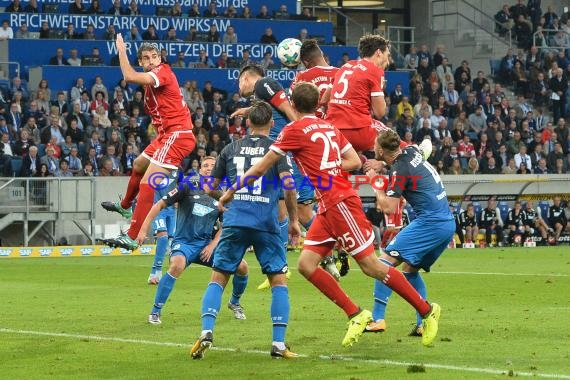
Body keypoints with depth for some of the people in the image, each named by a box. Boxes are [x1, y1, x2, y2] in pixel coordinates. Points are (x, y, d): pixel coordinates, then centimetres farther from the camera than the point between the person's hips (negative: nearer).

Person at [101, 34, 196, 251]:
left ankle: (132, 237, -23)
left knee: (147, 184, -19)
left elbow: (130, 77, -30)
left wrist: (122, 51, -18)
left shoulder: (163, 72, -16)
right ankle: (125, 206, 61)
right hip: (167, 135, 11)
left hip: (177, 135, -11)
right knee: (139, 165, 34)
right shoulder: (151, 79, 13)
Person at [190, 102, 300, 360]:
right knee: (279, 281, 8)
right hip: (266, 225, -2)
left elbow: (210, 187, 19)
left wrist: (221, 203, 40)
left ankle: (206, 331, -12)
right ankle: (279, 343, -1)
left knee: (217, 279, 8)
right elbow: (288, 185, -7)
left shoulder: (231, 149, 13)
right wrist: (293, 220, 4)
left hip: (234, 222, 2)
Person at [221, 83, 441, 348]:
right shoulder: (329, 127, 15)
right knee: (306, 264, 4)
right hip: (328, 207, 8)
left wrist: (232, 190, 5)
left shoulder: (295, 129, -8)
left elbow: (261, 168, -4)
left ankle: (427, 310, 3)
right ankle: (355, 315, 4)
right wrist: (325, 168, 10)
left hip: (340, 202, -8)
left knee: (371, 265, -4)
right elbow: (355, 161, 11)